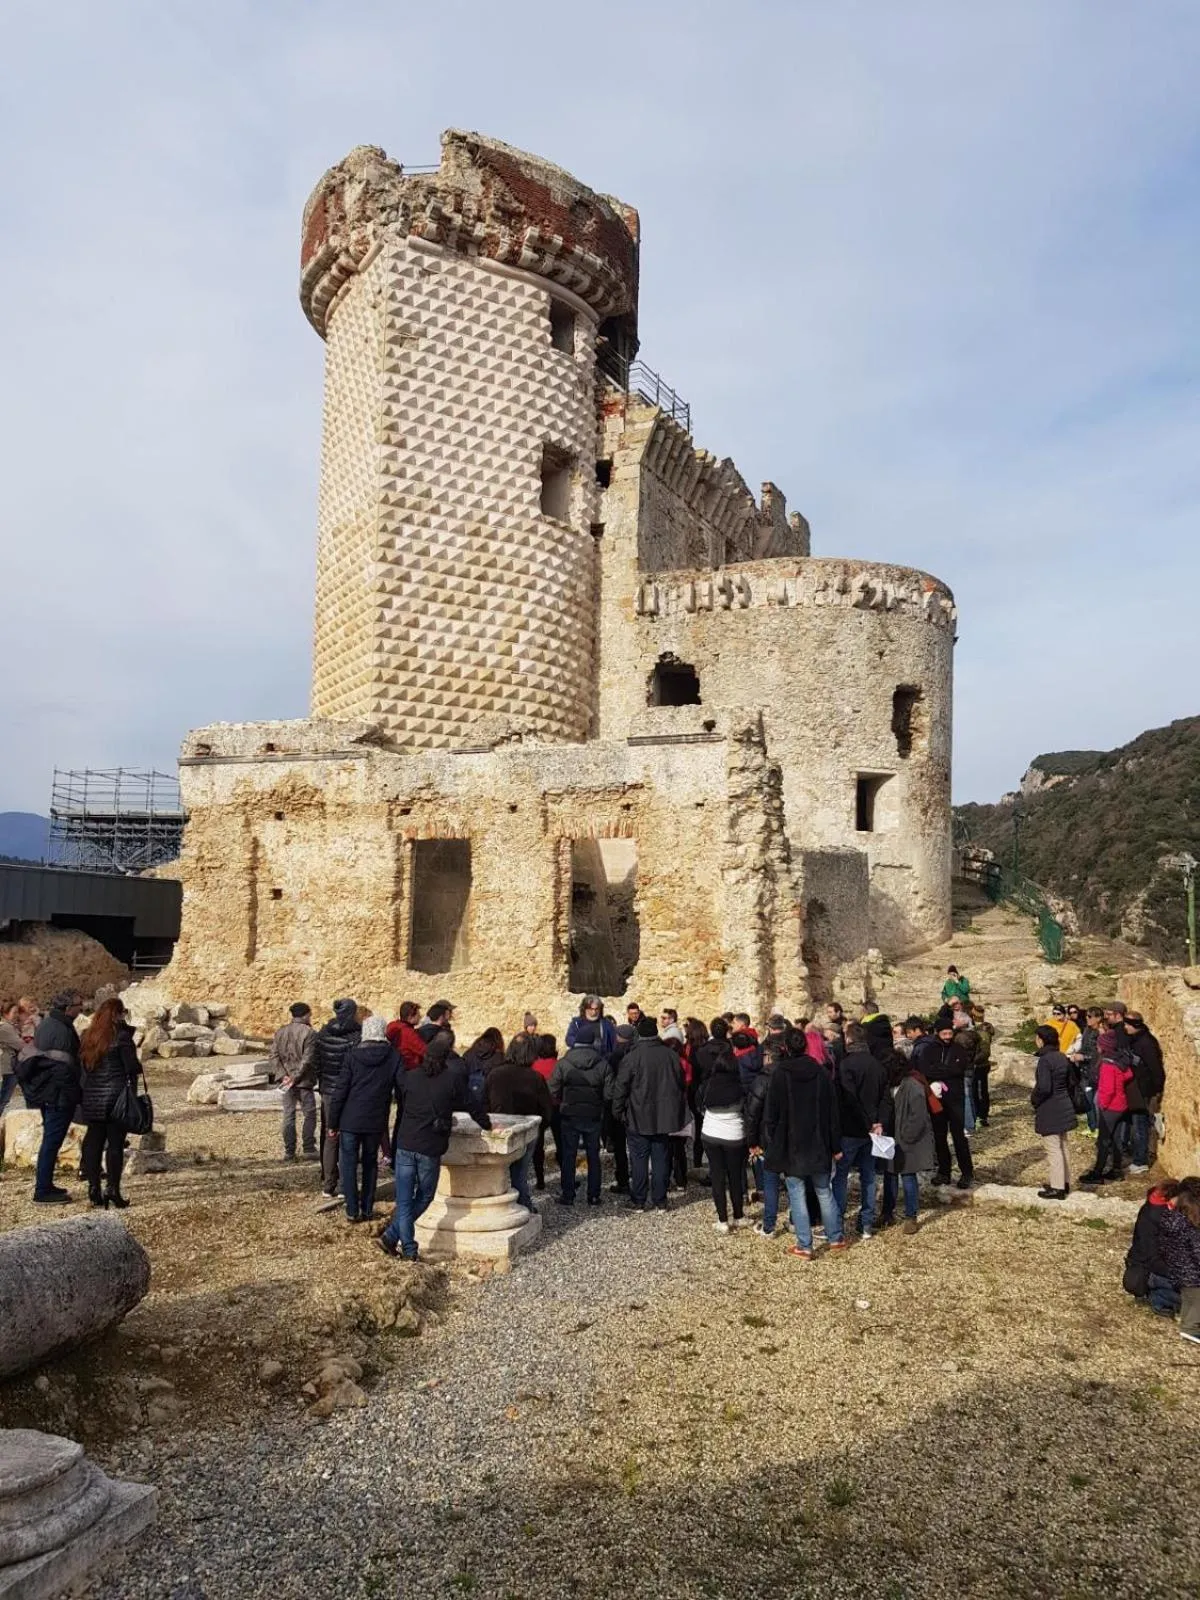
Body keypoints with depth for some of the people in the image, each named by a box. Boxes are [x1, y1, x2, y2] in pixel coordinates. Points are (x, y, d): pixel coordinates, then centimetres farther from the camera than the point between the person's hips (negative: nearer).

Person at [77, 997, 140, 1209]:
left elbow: (82, 1067, 12)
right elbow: (132, 1068, -9)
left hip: (92, 1099, 5)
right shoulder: (121, 1035, -8)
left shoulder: (87, 1037, 8)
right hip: (115, 1097, -5)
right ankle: (112, 1190, -2)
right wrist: (133, 1096, -1)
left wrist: (82, 1099, 18)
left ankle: (94, 1191, 11)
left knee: (93, 1144, 9)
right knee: (115, 1144, 0)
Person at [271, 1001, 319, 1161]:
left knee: (288, 1115, 9)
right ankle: (309, 1149, 6)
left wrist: (283, 1075, -6)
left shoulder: (280, 1032, 8)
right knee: (309, 1115, 6)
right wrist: (296, 1077, -13)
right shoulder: (309, 1033, -10)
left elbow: (274, 1056, 1)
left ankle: (289, 1151, 12)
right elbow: (308, 1059, -17)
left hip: (287, 1081, 5)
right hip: (305, 1081, -5)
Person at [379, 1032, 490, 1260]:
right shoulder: (453, 1079, -5)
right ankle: (391, 1236, 6)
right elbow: (470, 1106, 5)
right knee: (424, 1196, 14)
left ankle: (408, 1249, 8)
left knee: (404, 1200, 9)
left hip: (405, 1145, 3)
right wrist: (487, 1124, 23)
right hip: (430, 1148, -3)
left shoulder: (408, 1077, 5)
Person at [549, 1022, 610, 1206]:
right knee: (593, 1156, 11)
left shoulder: (562, 1064, -8)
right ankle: (594, 1196, 14)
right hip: (594, 1116, 1)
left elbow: (553, 1092, -7)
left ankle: (568, 1195, 10)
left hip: (569, 1116, -1)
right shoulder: (603, 1064, -8)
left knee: (568, 1156, 8)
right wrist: (602, 1110, 9)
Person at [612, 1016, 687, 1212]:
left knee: (639, 1160, 5)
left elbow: (620, 1088, -10)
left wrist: (618, 1112, 2)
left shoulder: (632, 1057, -13)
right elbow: (682, 1086, 10)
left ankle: (639, 1202, 11)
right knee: (660, 1159, 10)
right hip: (664, 1118, 4)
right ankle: (660, 1202, 15)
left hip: (638, 1120, -3)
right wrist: (680, 1114, 20)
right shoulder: (671, 1055, 0)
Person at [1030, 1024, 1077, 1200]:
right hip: (1064, 1106, 9)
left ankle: (1057, 1188, 5)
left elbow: (1043, 1087, -26)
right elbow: (1071, 1081, 15)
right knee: (1062, 1147, 18)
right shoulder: (1062, 1057, 6)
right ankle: (1064, 1182, 29)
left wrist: (1034, 1099, -9)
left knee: (1053, 1150, -1)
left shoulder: (1045, 1060, -21)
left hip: (1049, 1110, -9)